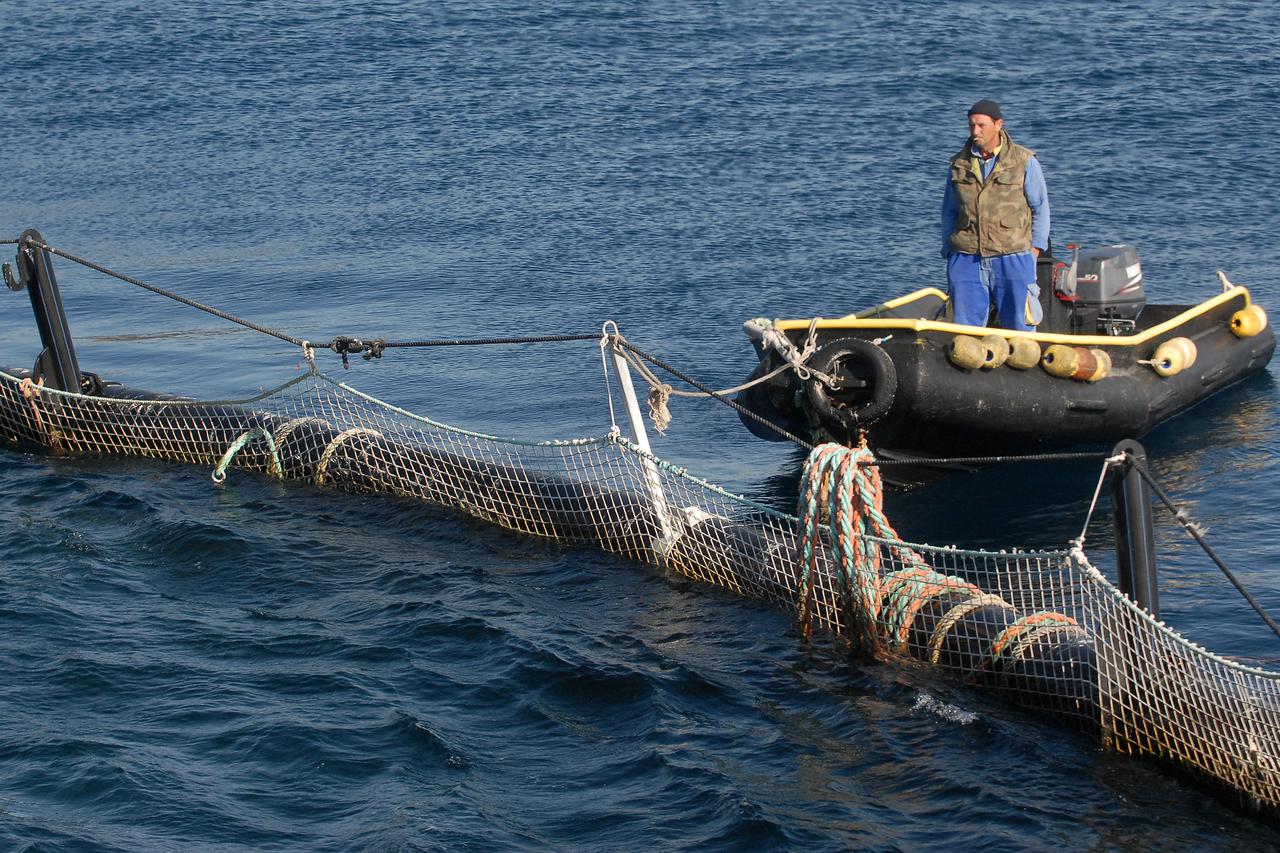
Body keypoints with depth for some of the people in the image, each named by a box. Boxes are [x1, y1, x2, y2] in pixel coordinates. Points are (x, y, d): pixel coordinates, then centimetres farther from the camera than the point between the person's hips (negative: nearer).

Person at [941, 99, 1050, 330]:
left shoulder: (1025, 162, 1)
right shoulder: (959, 164, 10)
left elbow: (1040, 208, 5)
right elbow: (949, 212, 17)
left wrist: (1034, 250, -2)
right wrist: (949, 251, 11)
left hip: (1012, 260, -3)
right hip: (966, 259, 3)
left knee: (1019, 328, 0)